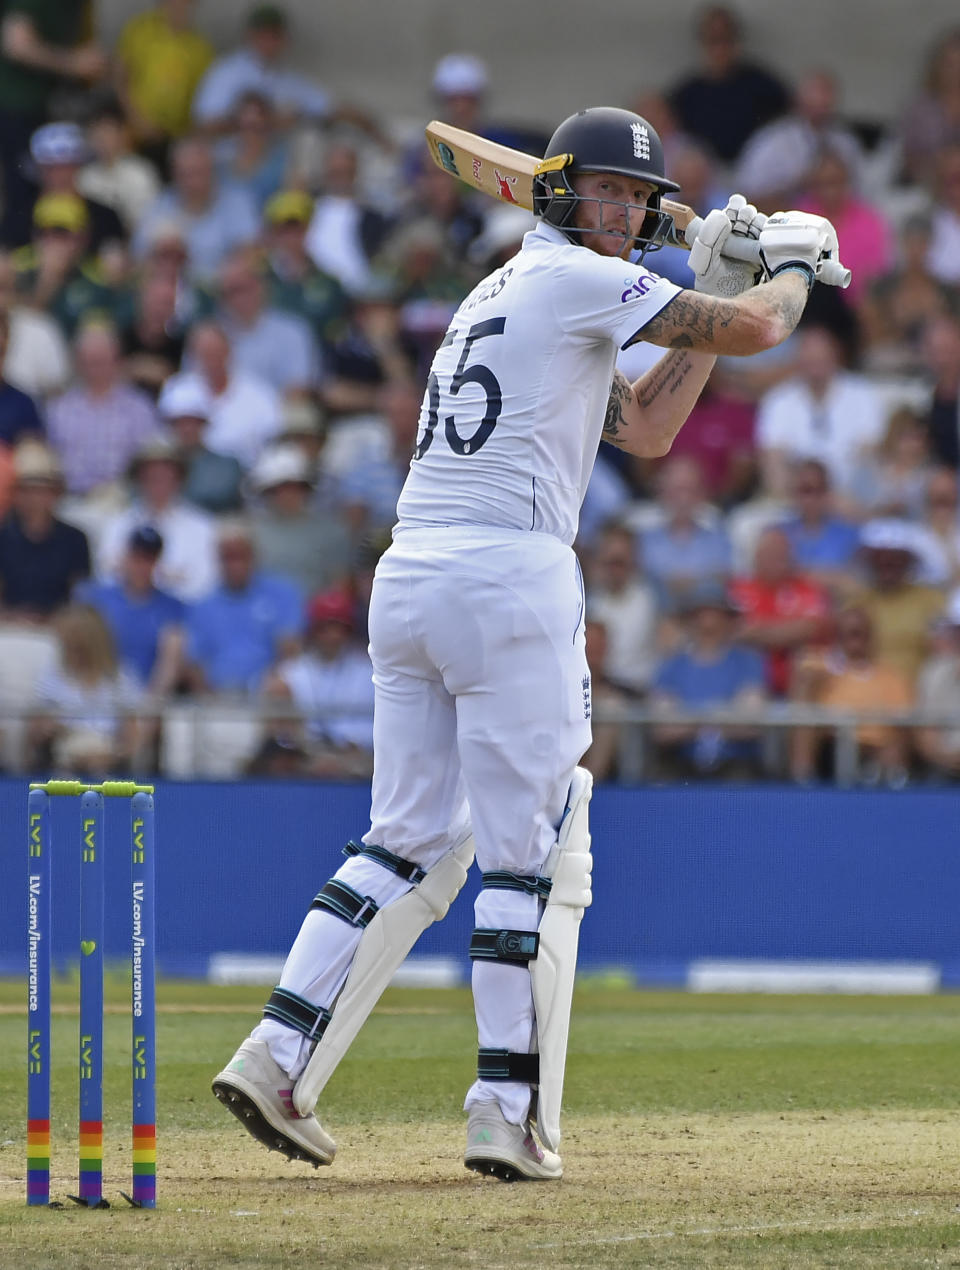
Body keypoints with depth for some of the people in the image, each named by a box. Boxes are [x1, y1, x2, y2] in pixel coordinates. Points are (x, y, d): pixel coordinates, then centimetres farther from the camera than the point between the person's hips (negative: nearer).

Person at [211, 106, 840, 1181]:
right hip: (510, 572, -8)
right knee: (532, 851, -3)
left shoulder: (498, 295, 26)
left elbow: (644, 428, 27)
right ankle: (508, 1111, -4)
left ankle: (278, 1055, 2)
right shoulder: (572, 276, -1)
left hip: (408, 576, 8)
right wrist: (794, 258, 15)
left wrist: (708, 285, 23)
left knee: (409, 842, 12)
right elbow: (755, 329, -7)